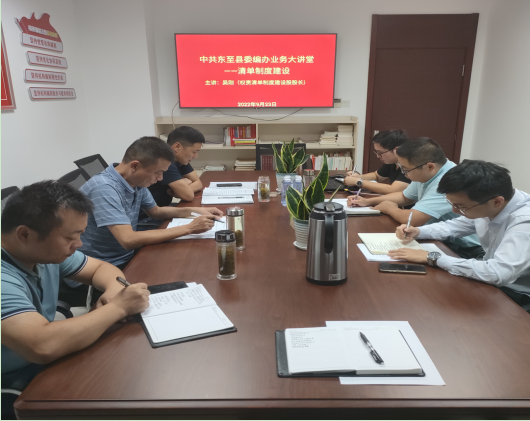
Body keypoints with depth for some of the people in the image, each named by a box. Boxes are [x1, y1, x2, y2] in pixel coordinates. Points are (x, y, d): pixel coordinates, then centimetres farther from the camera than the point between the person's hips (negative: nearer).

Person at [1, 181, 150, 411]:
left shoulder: (47, 249, -6)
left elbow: (100, 268, 6)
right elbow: (44, 347, -42)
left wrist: (114, 288, -17)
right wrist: (119, 307, -30)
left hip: (47, 365, 7)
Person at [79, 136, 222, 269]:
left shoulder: (137, 182, -1)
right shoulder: (104, 188, -26)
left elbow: (155, 211, 16)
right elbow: (128, 240, -34)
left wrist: (195, 210, 1)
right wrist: (188, 228, -29)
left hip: (128, 257, 8)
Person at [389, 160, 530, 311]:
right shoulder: (486, 204, -8)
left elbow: (499, 273, -40)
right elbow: (454, 226, 10)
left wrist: (433, 258, -31)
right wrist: (417, 231, -9)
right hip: (492, 283, 6)